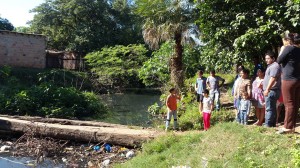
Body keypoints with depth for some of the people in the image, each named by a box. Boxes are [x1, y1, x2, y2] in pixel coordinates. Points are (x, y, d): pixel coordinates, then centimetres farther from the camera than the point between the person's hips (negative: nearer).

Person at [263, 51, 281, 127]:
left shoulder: (274, 66, -13)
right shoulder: (271, 66, 21)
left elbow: (273, 78, -22)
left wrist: (267, 89, -26)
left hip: (271, 91, -11)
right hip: (271, 91, 11)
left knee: (269, 109, -9)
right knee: (272, 108, 13)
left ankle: (268, 124, -8)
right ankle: (273, 124, 18)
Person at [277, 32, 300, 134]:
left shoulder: (288, 48, -11)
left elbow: (279, 61, -5)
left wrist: (282, 50, 6)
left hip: (289, 80, -8)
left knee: (289, 104, -4)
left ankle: (288, 127, 0)